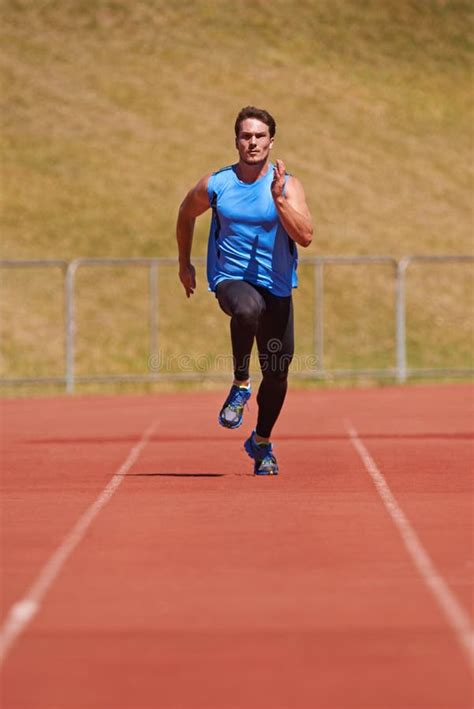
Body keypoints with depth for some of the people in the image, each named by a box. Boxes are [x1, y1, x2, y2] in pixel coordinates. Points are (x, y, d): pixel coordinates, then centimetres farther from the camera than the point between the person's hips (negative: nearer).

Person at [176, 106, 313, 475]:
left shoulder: (288, 185, -7)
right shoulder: (215, 185, -3)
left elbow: (305, 236, -20)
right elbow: (186, 215, 18)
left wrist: (279, 198, -29)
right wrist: (185, 264, 22)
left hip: (277, 287, 2)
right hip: (231, 279, -2)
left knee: (277, 371, 7)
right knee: (248, 309, -39)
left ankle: (262, 442, 32)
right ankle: (241, 384, -17)